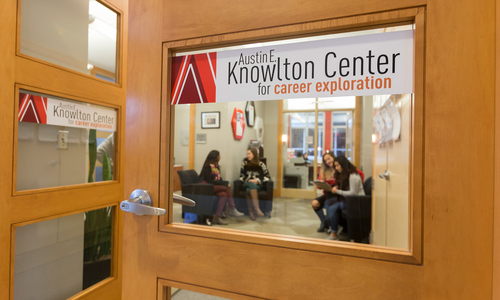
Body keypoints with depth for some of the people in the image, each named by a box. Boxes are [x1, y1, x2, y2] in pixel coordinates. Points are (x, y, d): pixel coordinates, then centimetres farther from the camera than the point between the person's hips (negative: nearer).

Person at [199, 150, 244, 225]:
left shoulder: (216, 166, 18)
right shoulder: (208, 166, -9)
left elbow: (219, 179, 16)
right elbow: (209, 181, -16)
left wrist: (225, 183, -6)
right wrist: (224, 184, -18)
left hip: (215, 186, 8)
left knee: (224, 194, -21)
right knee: (227, 188, -25)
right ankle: (232, 209, -23)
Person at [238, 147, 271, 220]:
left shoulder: (261, 164, 3)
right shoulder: (244, 162, 8)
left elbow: (267, 177, 1)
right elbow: (241, 176, 15)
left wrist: (257, 180, -11)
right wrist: (247, 181, -4)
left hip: (257, 185, -1)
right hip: (246, 184, 1)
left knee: (249, 190, -37)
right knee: (252, 185, -37)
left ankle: (251, 212, -38)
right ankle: (257, 209, -50)